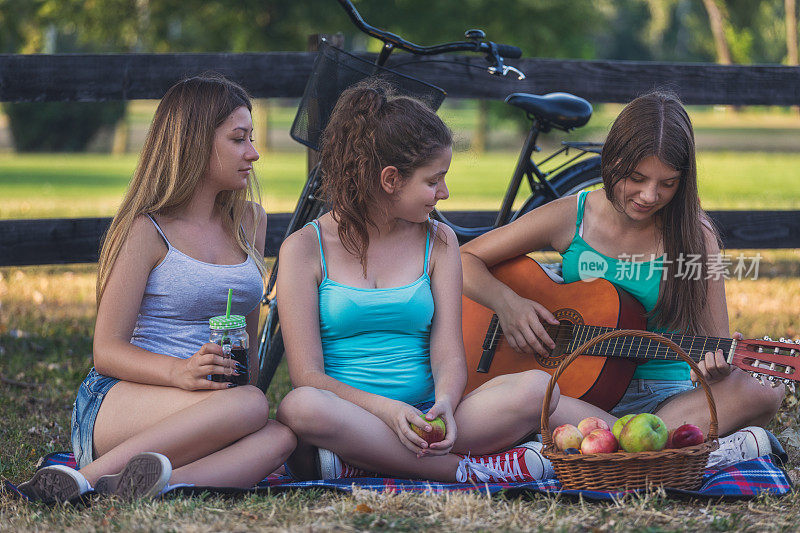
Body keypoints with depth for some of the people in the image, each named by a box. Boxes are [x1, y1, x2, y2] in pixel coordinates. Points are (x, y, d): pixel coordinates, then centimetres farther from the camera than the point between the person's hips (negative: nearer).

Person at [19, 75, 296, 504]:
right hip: (113, 402, -6)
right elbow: (107, 350, -9)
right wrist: (179, 372, -27)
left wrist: (247, 379, 9)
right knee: (248, 406, -35)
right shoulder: (146, 231, -2)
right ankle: (87, 478, -34)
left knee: (279, 437, -29)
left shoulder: (250, 222, 18)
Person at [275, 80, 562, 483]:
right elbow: (307, 377, -7)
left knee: (536, 388, -23)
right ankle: (468, 471, -27)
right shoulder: (305, 249, 1)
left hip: (420, 423, 3)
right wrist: (389, 411, -24)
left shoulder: (438, 242, 13)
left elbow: (448, 356, 4)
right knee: (301, 407, -39)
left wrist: (444, 405, -20)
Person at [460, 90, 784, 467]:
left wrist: (718, 366, -26)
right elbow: (464, 260, 7)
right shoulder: (570, 217, 1)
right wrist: (507, 302, -13)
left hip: (665, 396, 0)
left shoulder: (695, 236, 0)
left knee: (759, 394, -30)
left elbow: (715, 346, -1)